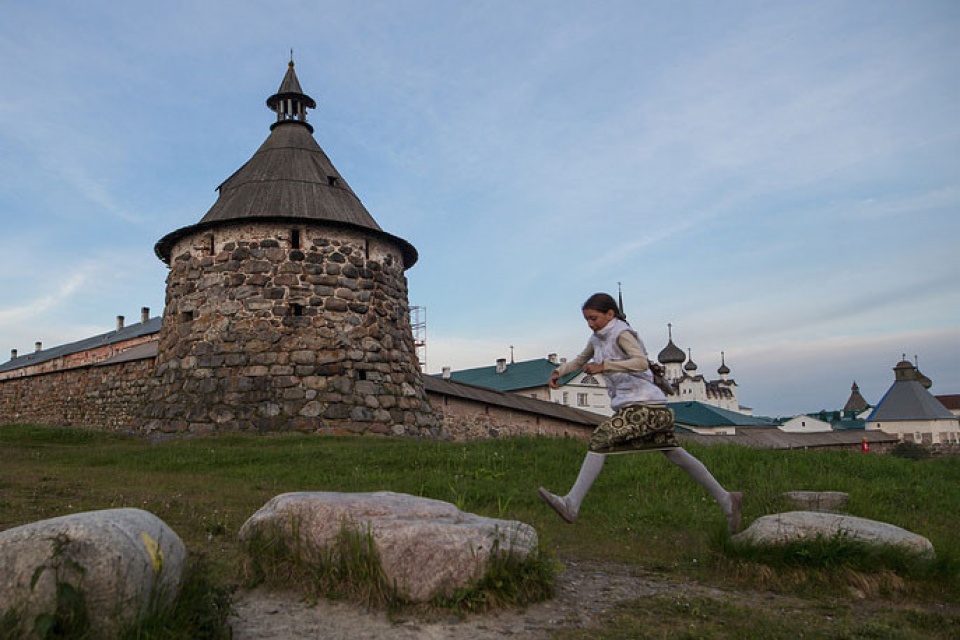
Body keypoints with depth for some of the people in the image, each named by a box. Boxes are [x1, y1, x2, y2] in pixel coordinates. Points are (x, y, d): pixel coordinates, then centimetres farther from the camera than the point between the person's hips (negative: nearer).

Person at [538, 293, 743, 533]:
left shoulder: (621, 333, -9)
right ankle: (725, 499, 17)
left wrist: (603, 366, -29)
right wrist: (559, 371, 15)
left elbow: (641, 362, -24)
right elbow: (581, 360, 32)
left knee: (600, 440, -17)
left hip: (643, 403, -9)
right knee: (673, 452, 11)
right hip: (630, 405, 9)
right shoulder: (597, 338, 17)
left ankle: (571, 504, -18)